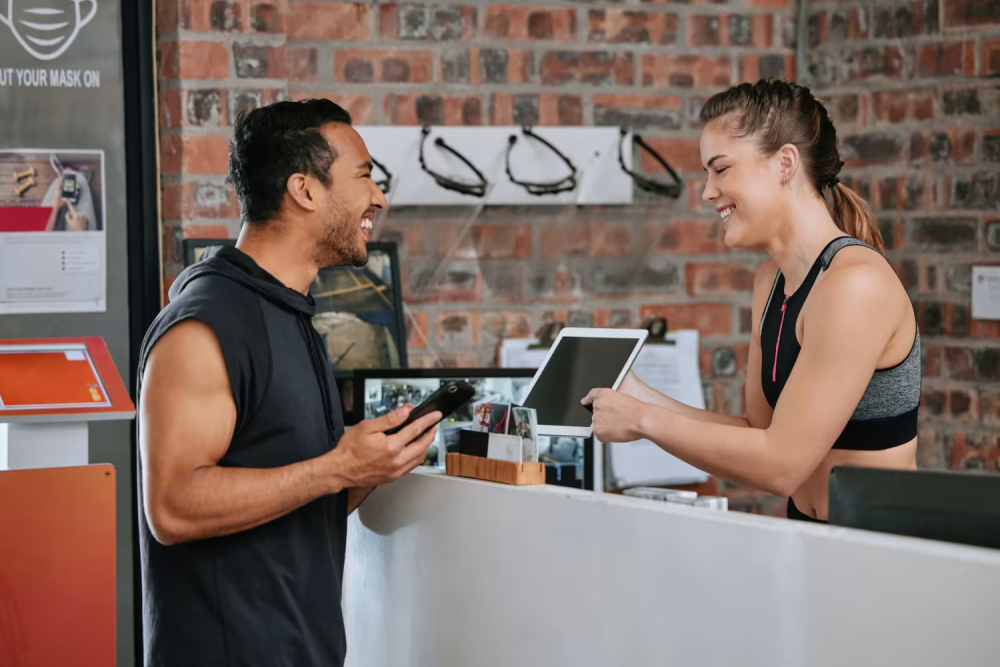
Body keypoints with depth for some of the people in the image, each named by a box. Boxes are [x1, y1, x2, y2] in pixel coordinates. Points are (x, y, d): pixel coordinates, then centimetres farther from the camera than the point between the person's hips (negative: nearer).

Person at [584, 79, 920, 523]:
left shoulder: (855, 283, -17)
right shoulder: (771, 280, 9)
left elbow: (781, 465, -17)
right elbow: (762, 431, 10)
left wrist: (644, 421, -10)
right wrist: (642, 399, 2)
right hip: (810, 542, 7)